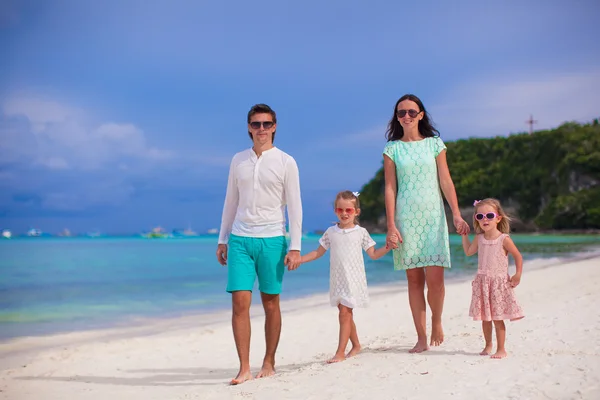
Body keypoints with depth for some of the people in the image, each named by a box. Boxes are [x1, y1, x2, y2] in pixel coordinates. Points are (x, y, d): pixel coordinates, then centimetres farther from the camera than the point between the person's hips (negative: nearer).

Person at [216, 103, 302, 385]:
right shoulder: (238, 160, 11)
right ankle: (244, 368, -1)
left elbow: (294, 207, -2)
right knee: (239, 303, -6)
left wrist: (295, 247, -7)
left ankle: (269, 363, 19)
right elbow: (231, 203, 15)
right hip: (240, 239, 2)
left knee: (271, 303, 6)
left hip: (272, 239, -2)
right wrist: (222, 240, 13)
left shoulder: (286, 162, 1)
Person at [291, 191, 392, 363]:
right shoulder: (331, 232, 7)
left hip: (354, 279, -3)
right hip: (337, 280, 3)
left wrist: (387, 247, -12)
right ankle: (356, 345, 27)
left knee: (345, 312, -11)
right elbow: (318, 252, 12)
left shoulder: (361, 232, 2)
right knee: (346, 313, 10)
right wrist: (297, 259, 4)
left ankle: (340, 352, -10)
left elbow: (373, 254, 5)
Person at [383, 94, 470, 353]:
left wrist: (456, 214, -4)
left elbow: (446, 182, 6)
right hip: (406, 217, 0)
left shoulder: (434, 144, 8)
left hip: (433, 215, 0)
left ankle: (436, 321, 19)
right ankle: (421, 338, 8)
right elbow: (390, 188, 2)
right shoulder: (392, 148, 6)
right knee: (414, 279, 1)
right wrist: (391, 226, -4)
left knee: (435, 278, -9)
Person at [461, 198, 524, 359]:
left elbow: (518, 256, 0)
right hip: (482, 282, 5)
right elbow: (468, 252, 21)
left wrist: (518, 275, -8)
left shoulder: (504, 239, -10)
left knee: (498, 318, -3)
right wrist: (464, 235, 16)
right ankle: (488, 345, 28)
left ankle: (501, 349, 8)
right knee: (485, 318, 11)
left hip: (499, 282, -4)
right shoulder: (479, 238, 4)